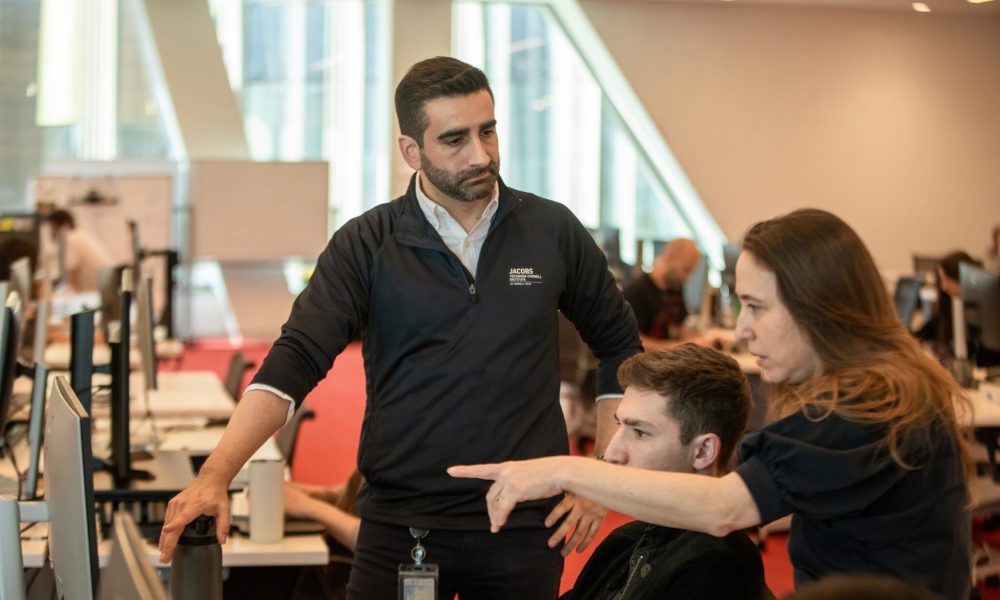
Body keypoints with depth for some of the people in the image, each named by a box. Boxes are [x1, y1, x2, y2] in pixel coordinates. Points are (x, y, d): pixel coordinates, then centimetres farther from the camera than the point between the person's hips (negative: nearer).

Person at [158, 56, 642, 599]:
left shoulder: (554, 232, 1)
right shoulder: (366, 245, -3)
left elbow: (619, 348, 11)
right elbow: (293, 362, -12)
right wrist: (216, 475, -25)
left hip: (525, 528, 1)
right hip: (398, 528, -1)